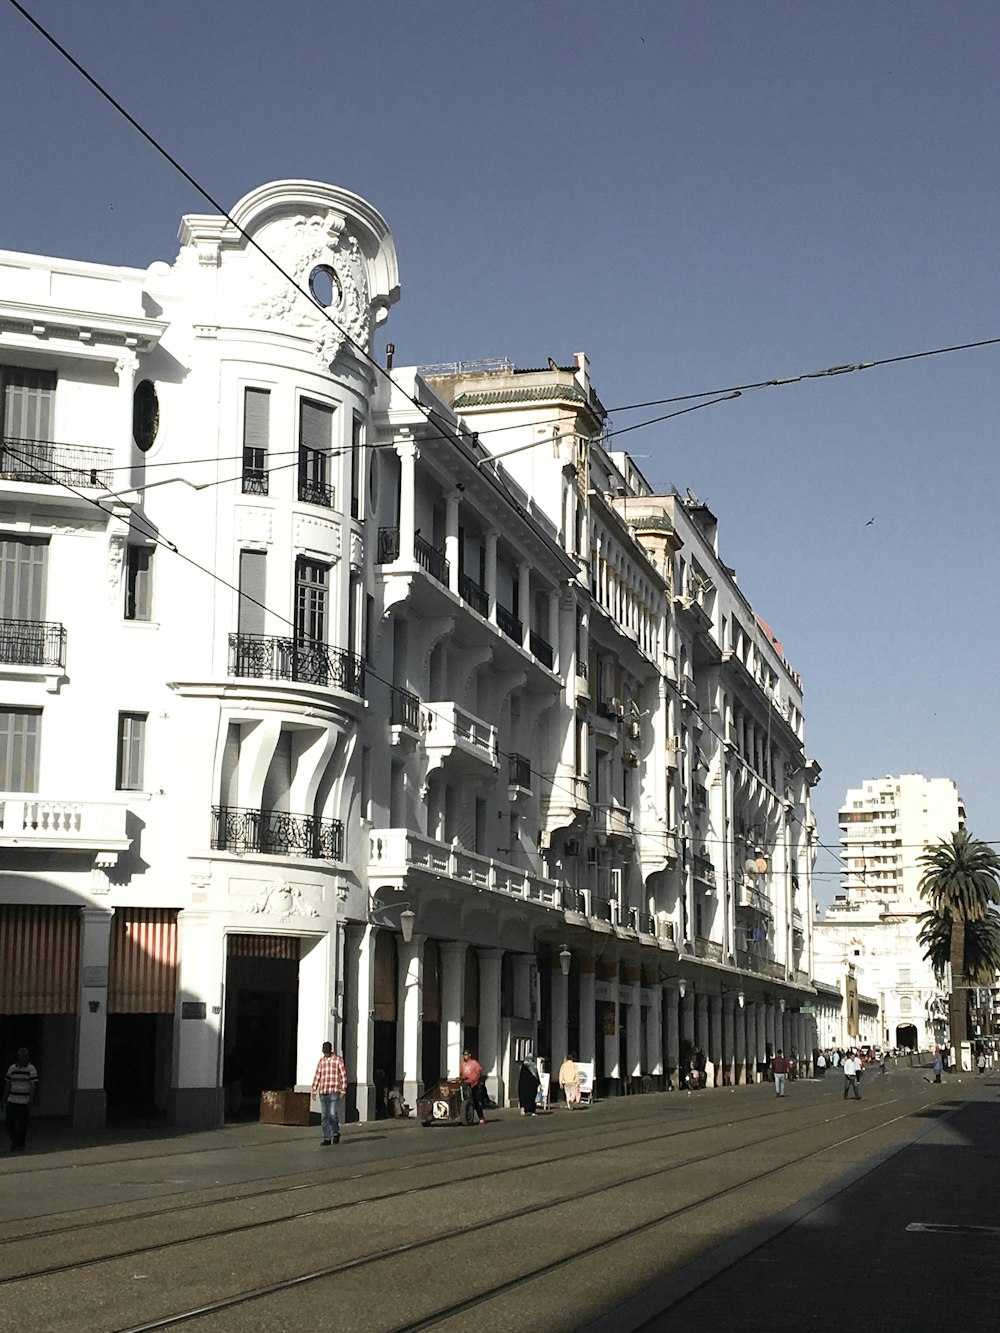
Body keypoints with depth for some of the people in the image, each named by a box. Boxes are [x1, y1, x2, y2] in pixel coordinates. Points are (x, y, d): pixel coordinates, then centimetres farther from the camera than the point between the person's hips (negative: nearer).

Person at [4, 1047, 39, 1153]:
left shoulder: (31, 1069, -3)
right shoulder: (12, 1068, 9)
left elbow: (33, 1086, -6)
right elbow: (7, 1084, 12)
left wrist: (30, 1101, -12)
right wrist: (4, 1098, 7)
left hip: (24, 1101, -3)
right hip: (12, 1100, 3)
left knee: (22, 1124, 1)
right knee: (9, 1121, 0)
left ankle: (20, 1145, 13)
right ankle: (14, 1141, 21)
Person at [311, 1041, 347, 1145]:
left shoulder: (338, 1060, 0)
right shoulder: (321, 1060, 12)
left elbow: (343, 1075, -1)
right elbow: (317, 1076, 14)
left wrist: (343, 1090, -6)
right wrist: (314, 1090, 9)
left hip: (334, 1092, -4)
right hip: (323, 1092, 4)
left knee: (333, 1114, -11)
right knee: (324, 1116, 2)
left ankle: (336, 1133, 13)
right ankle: (327, 1139, 6)